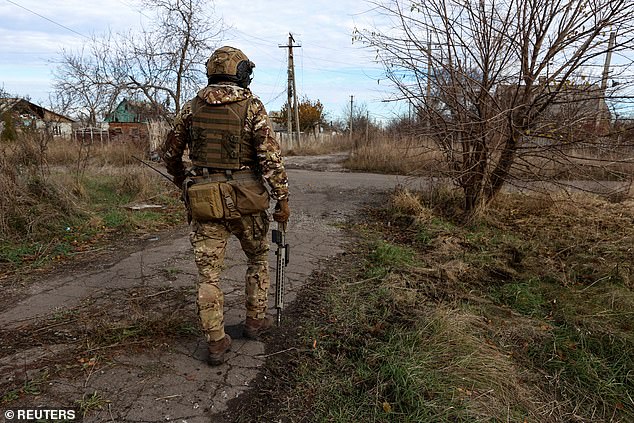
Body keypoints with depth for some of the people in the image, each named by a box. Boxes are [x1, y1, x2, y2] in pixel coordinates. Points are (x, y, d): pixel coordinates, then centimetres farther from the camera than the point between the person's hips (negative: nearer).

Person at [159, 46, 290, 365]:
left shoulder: (192, 106, 6)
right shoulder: (251, 105, -6)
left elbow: (169, 151, 13)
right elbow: (271, 156, -14)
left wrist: (181, 180, 31)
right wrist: (282, 198, -8)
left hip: (204, 201, 3)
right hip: (245, 200, -2)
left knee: (208, 272, 8)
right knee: (258, 257, 21)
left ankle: (216, 344, 14)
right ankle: (255, 321, 30)